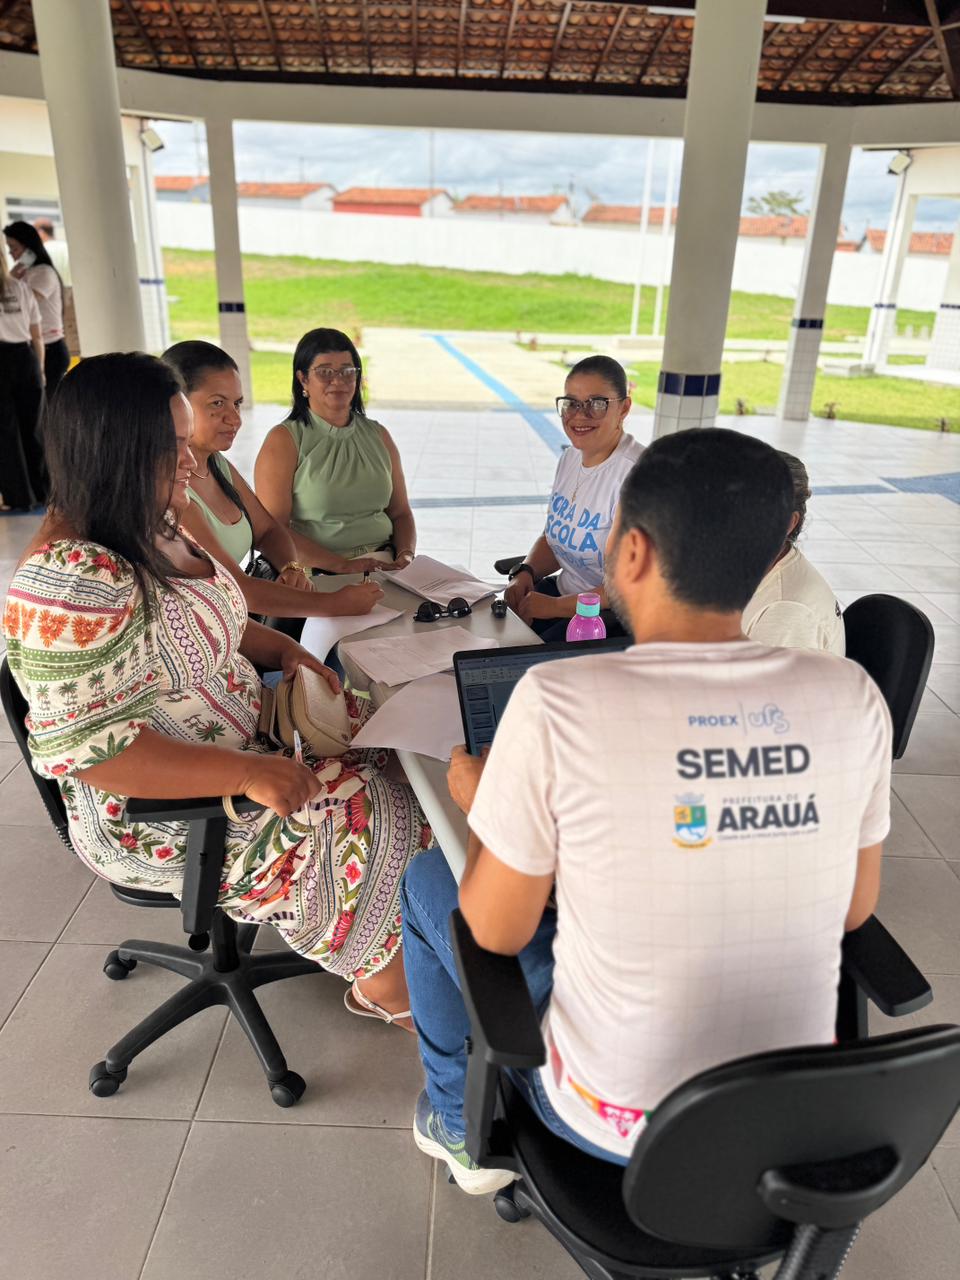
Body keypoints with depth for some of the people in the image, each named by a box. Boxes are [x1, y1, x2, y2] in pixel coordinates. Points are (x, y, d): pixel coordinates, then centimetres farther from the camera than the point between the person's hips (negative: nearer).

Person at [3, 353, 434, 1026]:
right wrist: (246, 774, -29)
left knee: (377, 737, 6)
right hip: (157, 811, -9)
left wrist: (283, 648, 0)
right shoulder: (71, 582, -29)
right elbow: (83, 747, -30)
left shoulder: (149, 529, 2)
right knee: (368, 821, -11)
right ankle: (386, 983, 20)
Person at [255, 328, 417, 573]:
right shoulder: (284, 440, -1)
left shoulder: (378, 435, 15)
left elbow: (400, 513, 18)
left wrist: (406, 556, -4)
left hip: (384, 566, 5)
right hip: (318, 576, -4)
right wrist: (344, 565, -18)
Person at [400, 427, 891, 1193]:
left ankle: (463, 1128, 35)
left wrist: (481, 805, 3)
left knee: (427, 879, 16)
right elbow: (854, 909, -1)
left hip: (615, 1124, -4)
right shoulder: (854, 697, -14)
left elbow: (496, 931, -15)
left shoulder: (558, 703, -27)